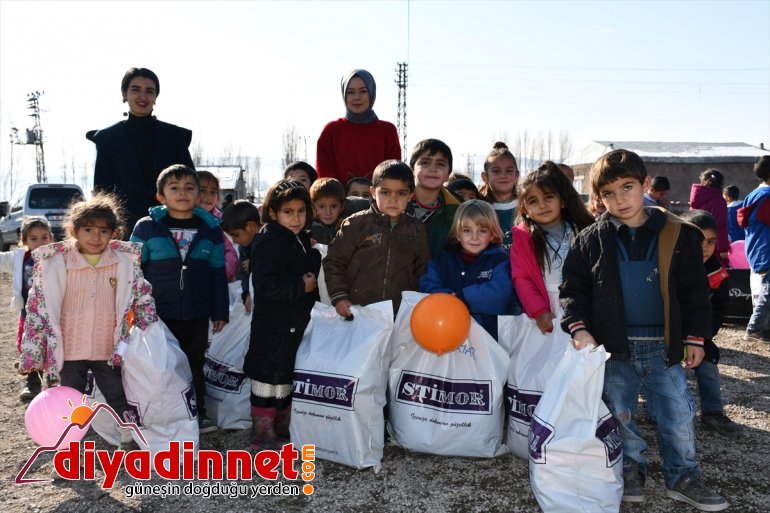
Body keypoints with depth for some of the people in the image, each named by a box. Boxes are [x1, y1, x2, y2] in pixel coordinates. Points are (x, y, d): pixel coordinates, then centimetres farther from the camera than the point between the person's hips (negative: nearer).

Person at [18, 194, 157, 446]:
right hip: (69, 350, 0)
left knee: (120, 401, 13)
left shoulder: (125, 262, -5)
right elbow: (38, 307, -3)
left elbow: (143, 299, 3)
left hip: (109, 350, 0)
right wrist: (32, 354, -3)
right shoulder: (56, 263, -7)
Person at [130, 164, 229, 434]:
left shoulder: (211, 229, 3)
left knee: (195, 365, 15)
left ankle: (197, 414, 30)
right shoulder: (146, 227, -4)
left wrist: (220, 312, 5)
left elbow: (218, 275, 6)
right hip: (158, 314, -2)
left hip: (198, 316, 2)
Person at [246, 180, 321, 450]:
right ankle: (262, 434, 15)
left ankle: (283, 429, 35)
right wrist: (302, 286, -21)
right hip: (274, 324, -9)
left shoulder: (300, 240, 11)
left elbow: (309, 273, 27)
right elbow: (266, 284, -29)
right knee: (269, 375, 1)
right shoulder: (269, 243, -18)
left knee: (286, 375, 20)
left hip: (295, 323, 10)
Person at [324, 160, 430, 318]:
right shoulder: (356, 224, -4)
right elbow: (334, 262, 0)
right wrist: (339, 298, -8)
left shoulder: (417, 231, 6)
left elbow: (421, 272, 14)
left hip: (399, 316, 2)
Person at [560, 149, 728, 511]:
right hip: (613, 346, 0)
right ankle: (631, 471, 31)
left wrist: (695, 336, 4)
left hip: (663, 346, 0)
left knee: (678, 415, 7)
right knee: (619, 415, 12)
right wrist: (578, 327, -13)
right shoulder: (591, 240, -1)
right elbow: (574, 288, 1)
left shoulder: (677, 234, -1)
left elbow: (694, 290, 5)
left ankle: (683, 478, 26)